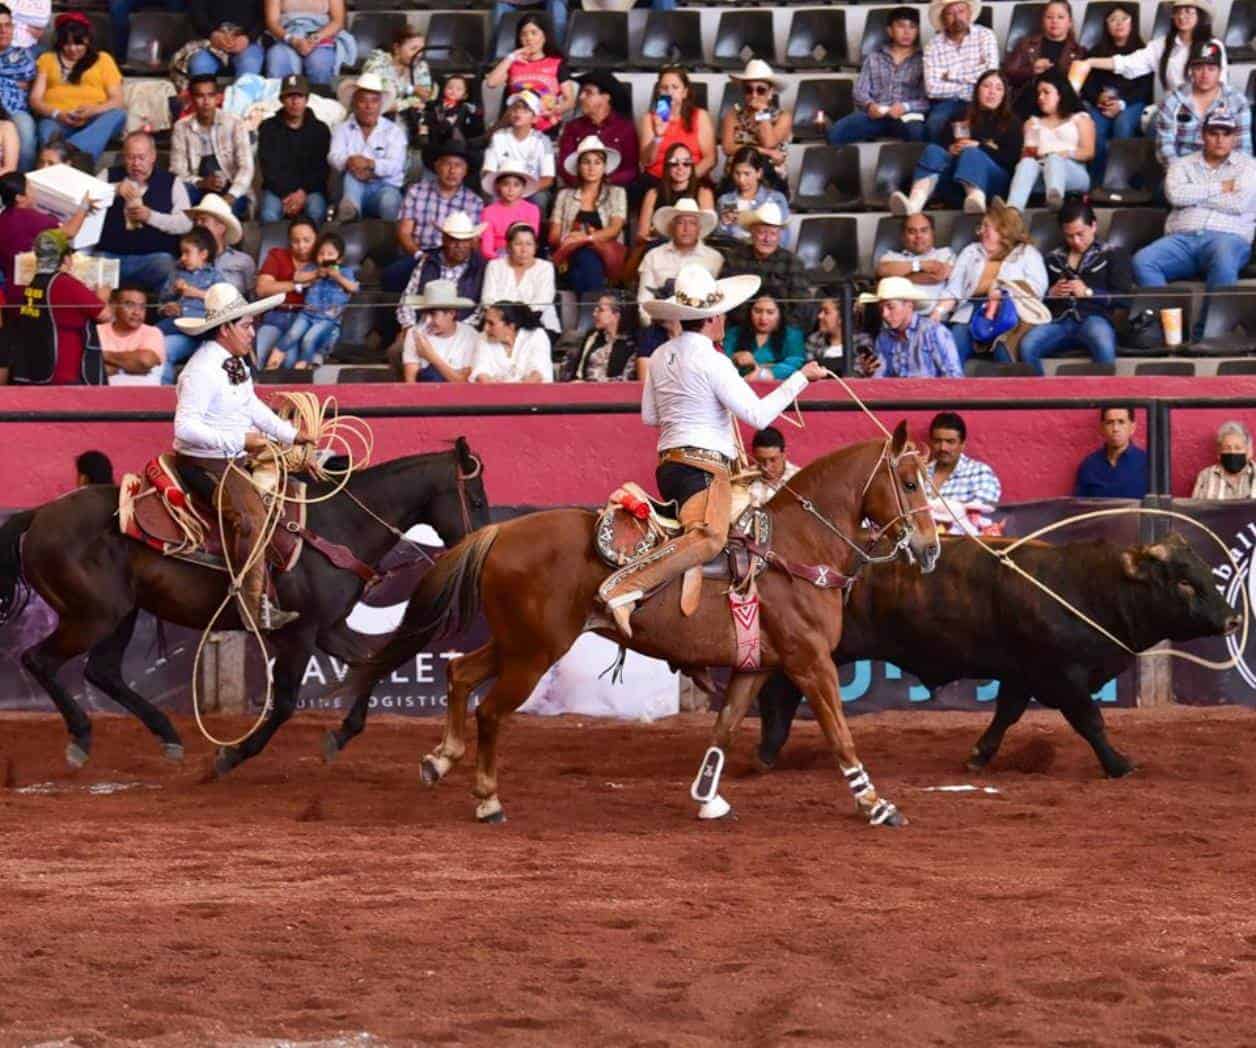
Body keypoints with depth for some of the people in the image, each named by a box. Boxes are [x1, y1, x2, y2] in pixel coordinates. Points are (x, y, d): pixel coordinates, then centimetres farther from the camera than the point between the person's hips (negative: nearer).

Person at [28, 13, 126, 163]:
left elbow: (117, 100, 9)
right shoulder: (47, 59, 22)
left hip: (94, 120, 0)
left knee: (118, 114, -33)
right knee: (48, 130, -36)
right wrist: (57, 114, -10)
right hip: (56, 119, 0)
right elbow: (35, 100, 11)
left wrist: (93, 110, -12)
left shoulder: (103, 59, 20)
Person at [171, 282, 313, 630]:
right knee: (252, 516, -24)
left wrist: (291, 435, 14)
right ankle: (255, 611, -23)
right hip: (204, 466, -10)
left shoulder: (234, 363, 10)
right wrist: (239, 440, -26)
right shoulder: (203, 369, -20)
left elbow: (253, 407, 23)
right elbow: (185, 427, -26)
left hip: (233, 459, 10)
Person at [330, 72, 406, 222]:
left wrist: (370, 164, -31)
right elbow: (334, 157, -6)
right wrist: (349, 162, -31)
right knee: (352, 171, -34)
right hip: (353, 188, 0)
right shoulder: (342, 129, 13)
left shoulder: (394, 131, 8)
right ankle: (350, 208, -59)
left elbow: (395, 165, -10)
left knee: (389, 200, -36)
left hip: (384, 186, 0)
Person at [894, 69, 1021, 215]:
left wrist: (979, 148, -9)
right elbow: (940, 145, 14)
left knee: (971, 153, -33)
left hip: (995, 180, -3)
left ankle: (977, 200, -69)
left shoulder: (1011, 122, 18)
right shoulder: (961, 119, 26)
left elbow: (1012, 159, 3)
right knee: (933, 150, -25)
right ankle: (914, 203, -56)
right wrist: (951, 150, -9)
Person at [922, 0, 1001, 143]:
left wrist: (953, 75, -10)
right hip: (950, 102, 1)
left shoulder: (985, 36, -2)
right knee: (934, 123, -30)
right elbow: (932, 89, -11)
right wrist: (970, 85, -11)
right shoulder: (934, 46, -1)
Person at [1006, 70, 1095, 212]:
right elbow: (1025, 153, 17)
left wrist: (1066, 154, -11)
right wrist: (1029, 154, -7)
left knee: (1054, 160, -38)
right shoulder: (1033, 123, 34)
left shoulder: (1080, 118, 23)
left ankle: (1055, 196, -76)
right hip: (1039, 170, 2)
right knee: (1027, 162, -35)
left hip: (1072, 171, -2)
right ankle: (1012, 210, -66)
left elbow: (1089, 152, 7)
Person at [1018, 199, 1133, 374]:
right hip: (1059, 320, 3)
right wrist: (1051, 294, 8)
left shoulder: (1113, 255, 16)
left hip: (1093, 317, -3)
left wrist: (1088, 292, -3)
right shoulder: (1053, 258, 28)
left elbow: (1124, 299, 7)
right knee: (1026, 346, -31)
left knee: (1104, 346, -40)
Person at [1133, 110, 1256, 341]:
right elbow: (1175, 194, 0)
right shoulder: (1183, 165, 22)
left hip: (1226, 237, -3)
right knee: (1142, 262, -28)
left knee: (1223, 263, -41)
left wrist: (1195, 196, 4)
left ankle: (1204, 336, -39)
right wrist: (1220, 188, 1)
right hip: (1182, 238, 3)